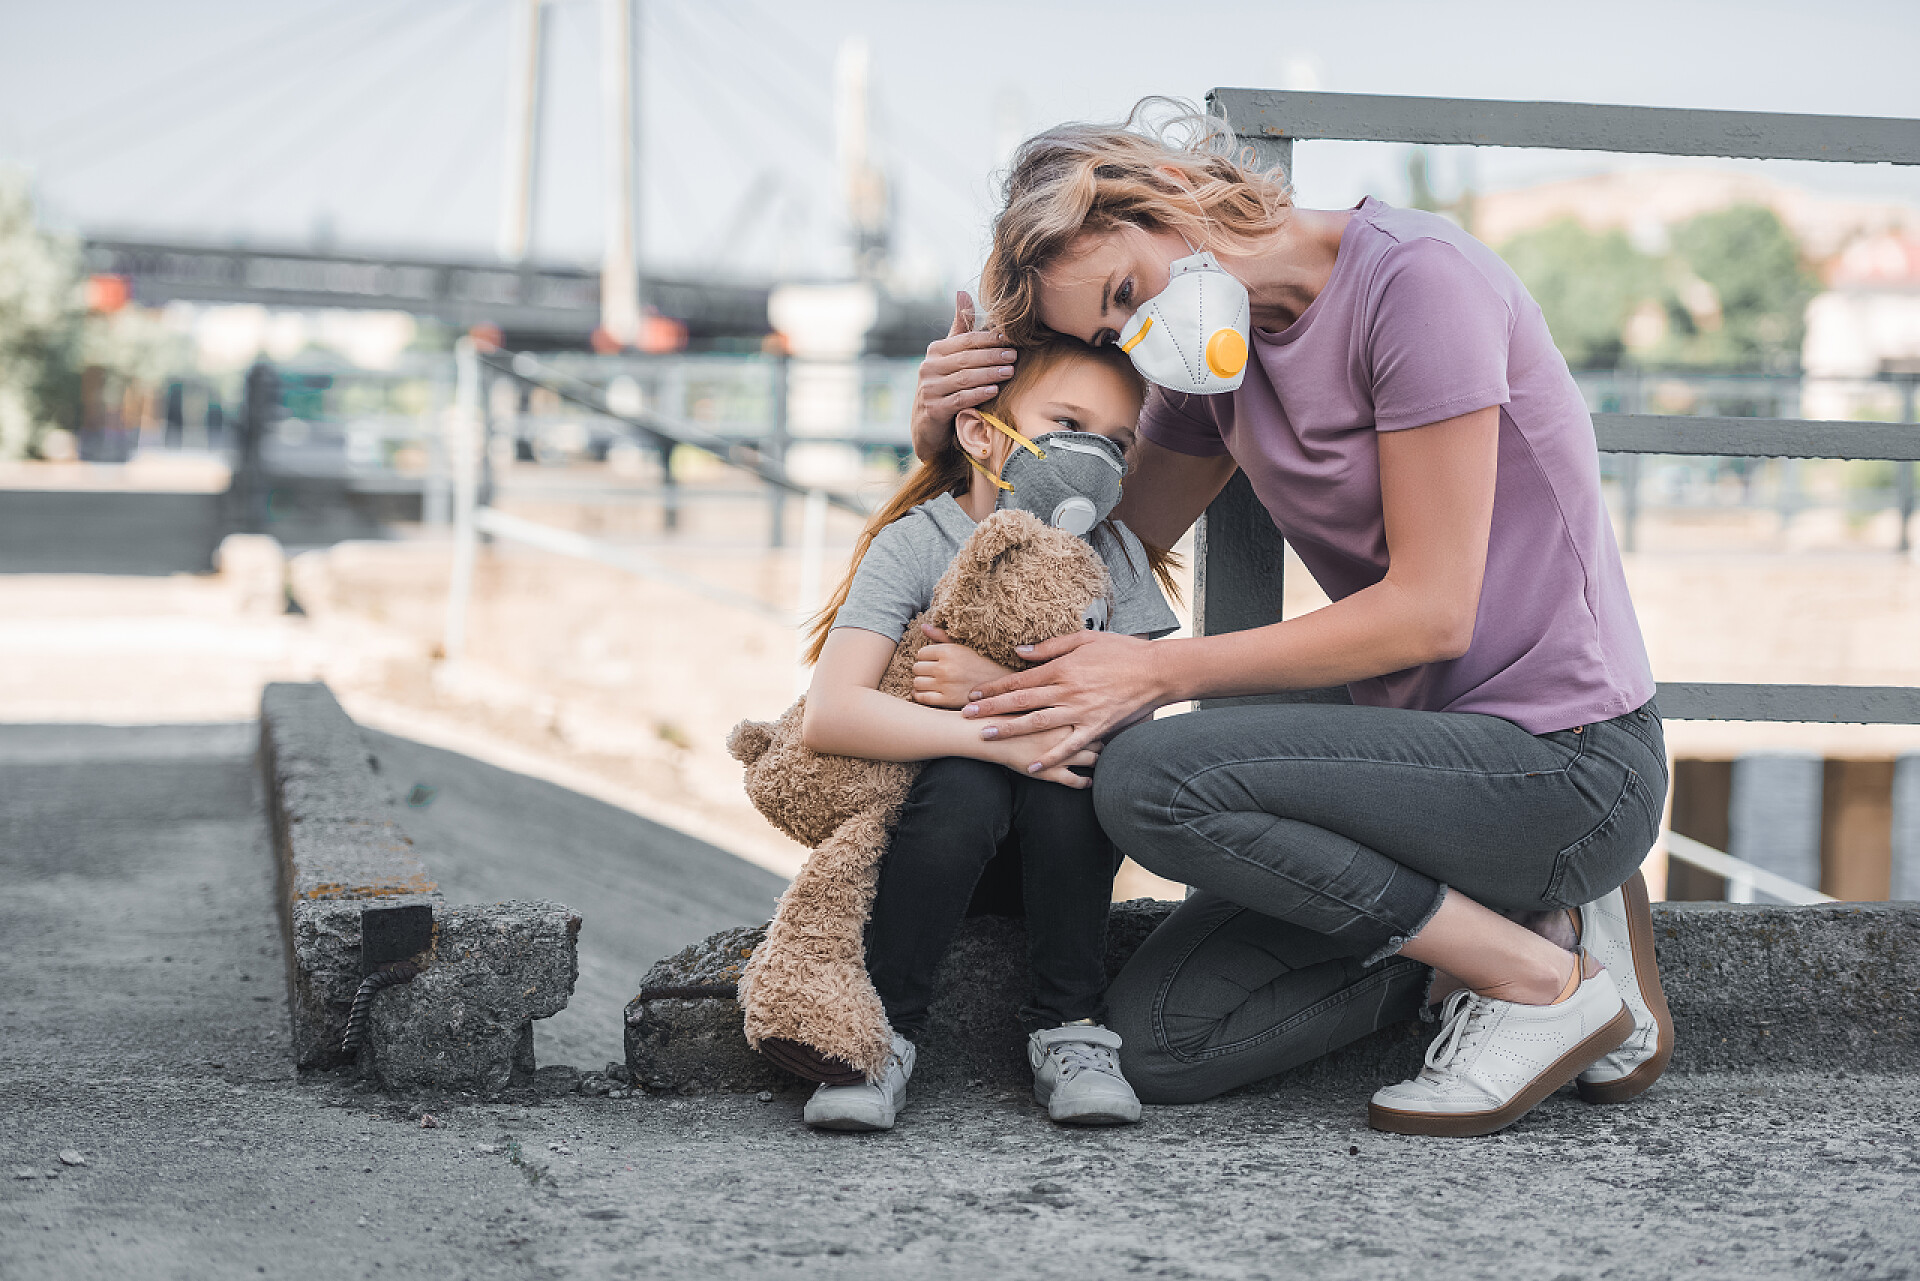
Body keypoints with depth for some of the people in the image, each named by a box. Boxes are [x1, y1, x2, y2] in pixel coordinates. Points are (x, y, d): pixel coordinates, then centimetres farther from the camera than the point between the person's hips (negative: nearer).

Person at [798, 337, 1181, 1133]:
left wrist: (997, 685, -27)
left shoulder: (1111, 554, 0)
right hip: (935, 819, -2)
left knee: (1066, 776, -30)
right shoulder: (915, 544, -12)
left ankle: (1070, 1032, -17)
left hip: (1057, 848, 2)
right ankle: (883, 1033, -20)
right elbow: (830, 716, -26)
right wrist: (995, 738, -34)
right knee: (966, 786, -34)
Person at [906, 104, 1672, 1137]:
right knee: (1159, 1040, -3)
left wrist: (1160, 672, -18)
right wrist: (954, 437, 0)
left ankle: (1543, 980, -10)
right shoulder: (1220, 350, 8)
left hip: (1567, 762, -8)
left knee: (1148, 776, -25)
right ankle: (1526, 916, 6)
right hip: (1436, 749, 8)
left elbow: (1430, 612, -20)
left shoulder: (1415, 277, -16)